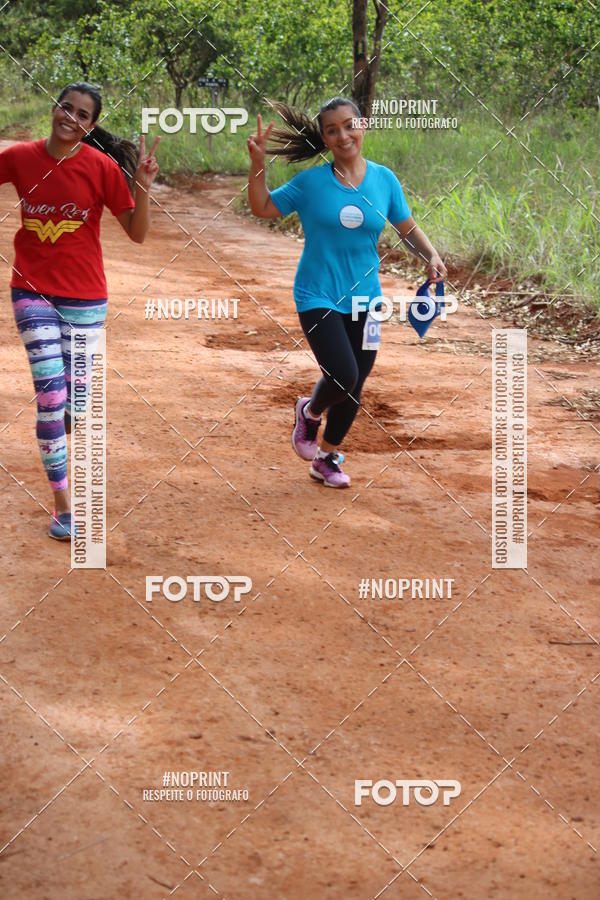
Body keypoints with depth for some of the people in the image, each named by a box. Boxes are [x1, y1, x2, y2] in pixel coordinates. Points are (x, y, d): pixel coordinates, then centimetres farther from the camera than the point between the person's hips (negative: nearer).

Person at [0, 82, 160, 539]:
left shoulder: (102, 166, -9)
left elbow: (137, 233, -6)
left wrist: (142, 188, -22)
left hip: (85, 297, 0)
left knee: (76, 401, 6)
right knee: (51, 394, -9)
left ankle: (61, 421, 46)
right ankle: (62, 505, 2)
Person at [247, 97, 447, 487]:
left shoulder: (385, 180, -1)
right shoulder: (311, 182, -8)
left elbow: (408, 227, 9)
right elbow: (263, 208, 2)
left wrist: (431, 255, -9)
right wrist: (258, 162, -12)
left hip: (363, 298, 4)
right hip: (318, 297, -4)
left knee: (353, 387, 11)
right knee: (343, 376, -20)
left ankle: (327, 458, 34)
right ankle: (310, 411, 16)